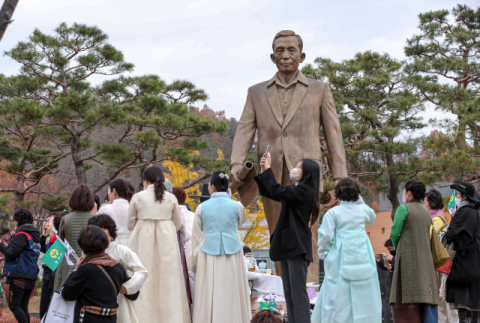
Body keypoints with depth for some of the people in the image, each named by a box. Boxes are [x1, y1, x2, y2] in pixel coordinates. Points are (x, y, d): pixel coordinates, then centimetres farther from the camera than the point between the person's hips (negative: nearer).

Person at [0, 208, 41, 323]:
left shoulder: (21, 235, -10)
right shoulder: (34, 235, 17)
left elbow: (11, 253, -15)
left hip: (19, 276, -9)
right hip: (31, 276, 9)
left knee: (14, 305, -7)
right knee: (23, 307, 11)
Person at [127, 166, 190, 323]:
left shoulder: (137, 198, -2)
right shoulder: (171, 198, 3)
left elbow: (130, 224, 4)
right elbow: (178, 224, 10)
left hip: (143, 240, -1)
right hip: (167, 240, 1)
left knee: (144, 280, 1)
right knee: (168, 278, 5)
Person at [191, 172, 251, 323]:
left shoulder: (202, 208, -1)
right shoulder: (237, 206, -1)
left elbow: (196, 238, 4)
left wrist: (194, 263, 13)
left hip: (209, 257, 0)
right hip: (232, 256, 0)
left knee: (210, 296, 4)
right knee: (232, 295, 6)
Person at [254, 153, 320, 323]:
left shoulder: (305, 191, -13)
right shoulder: (295, 190, 17)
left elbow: (277, 191, -24)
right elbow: (267, 192, 21)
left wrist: (268, 168, -13)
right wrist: (263, 170, 8)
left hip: (297, 247, -10)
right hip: (288, 245, 10)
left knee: (298, 291, -10)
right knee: (289, 292, 11)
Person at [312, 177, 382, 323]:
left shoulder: (333, 213, -6)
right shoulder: (363, 210, 5)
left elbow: (326, 236, -9)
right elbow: (372, 217, 29)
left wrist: (322, 253, 7)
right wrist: (359, 200, 27)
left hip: (341, 259, -3)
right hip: (362, 259, 3)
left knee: (338, 297, -1)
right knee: (364, 294, 8)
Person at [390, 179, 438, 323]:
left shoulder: (403, 208, -5)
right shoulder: (426, 212, 16)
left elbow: (395, 233, -7)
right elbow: (426, 236, 16)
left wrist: (397, 249, 12)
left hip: (408, 259, -7)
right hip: (424, 260, 7)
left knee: (406, 300, -9)